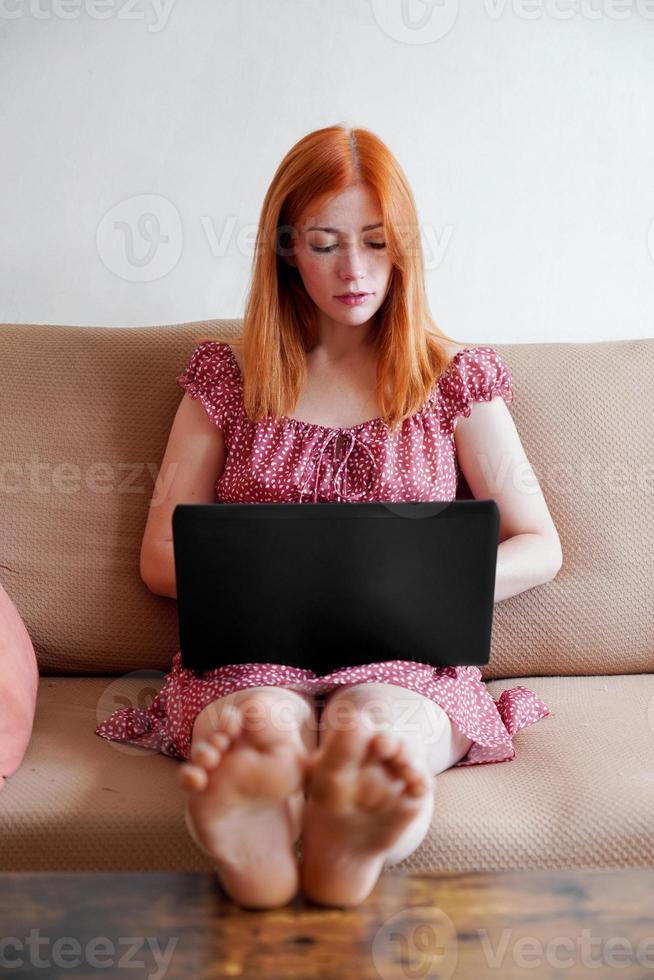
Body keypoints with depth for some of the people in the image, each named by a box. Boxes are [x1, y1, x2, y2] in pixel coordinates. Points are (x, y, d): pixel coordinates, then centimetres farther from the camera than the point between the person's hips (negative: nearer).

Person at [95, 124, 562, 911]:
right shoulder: (229, 376, 14)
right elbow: (160, 556, 13)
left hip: (407, 657, 0)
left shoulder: (454, 378, 13)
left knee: (372, 732, -38)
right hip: (250, 652, 1)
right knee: (261, 732, -37)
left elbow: (539, 548, 12)